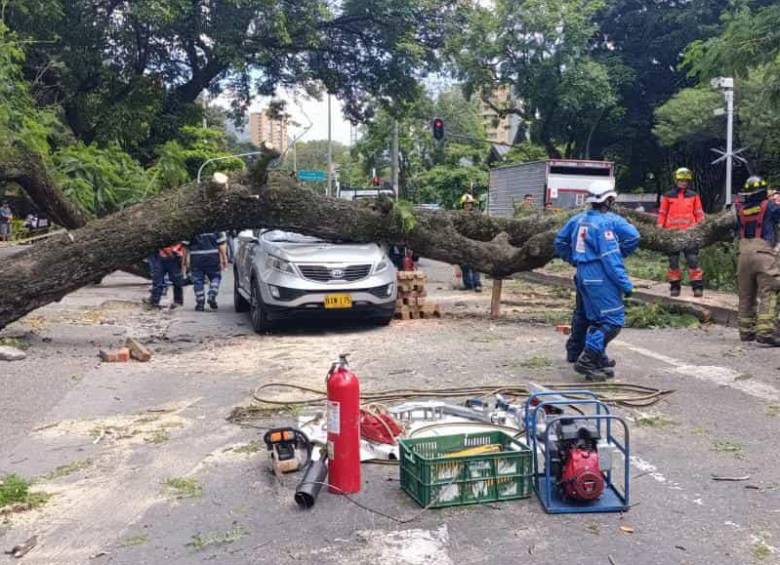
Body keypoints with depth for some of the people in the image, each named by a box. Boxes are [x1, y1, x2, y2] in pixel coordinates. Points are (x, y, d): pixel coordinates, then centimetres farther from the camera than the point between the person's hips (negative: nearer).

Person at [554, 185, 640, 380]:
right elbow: (610, 258, -19)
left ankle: (574, 352, 38)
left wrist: (573, 259, 25)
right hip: (600, 278, -9)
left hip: (582, 275, 9)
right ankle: (587, 361, -12)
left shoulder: (578, 219, 8)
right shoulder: (606, 222, -16)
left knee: (583, 314, 24)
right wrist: (625, 284, -14)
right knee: (612, 320, -7)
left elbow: (560, 241, 17)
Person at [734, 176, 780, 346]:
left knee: (746, 295, 13)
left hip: (744, 255, 5)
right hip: (764, 254, -5)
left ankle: (746, 331, 19)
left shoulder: (740, 209, 12)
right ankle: (766, 330, -21)